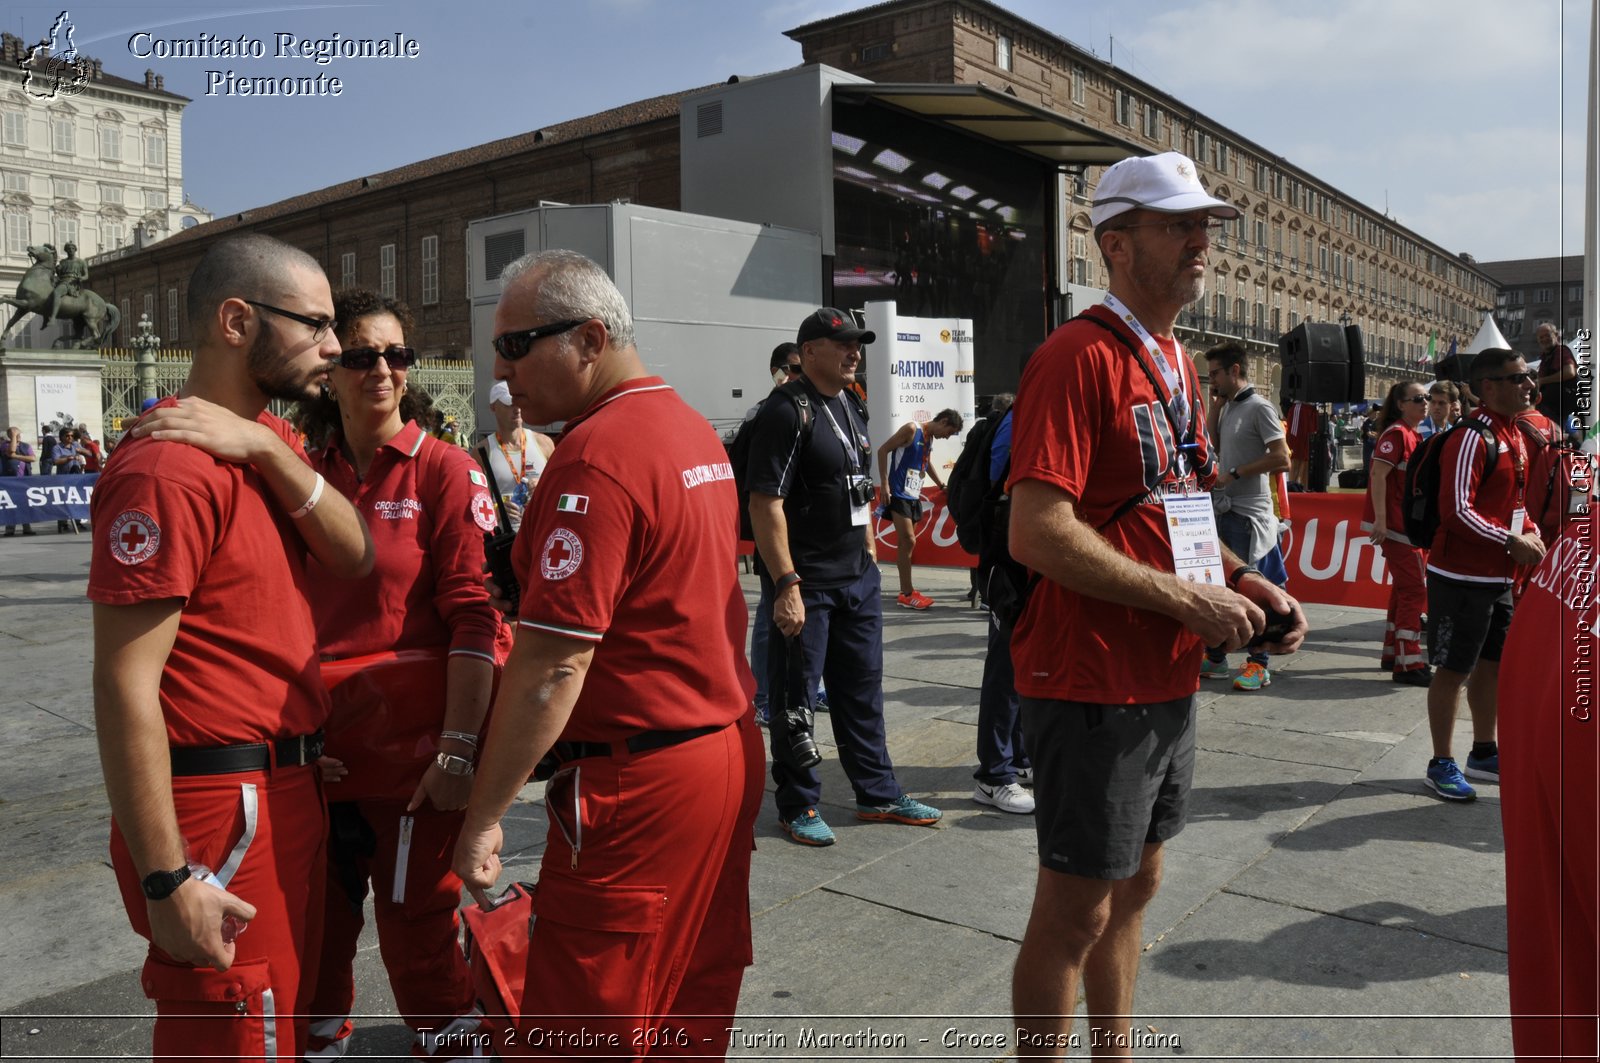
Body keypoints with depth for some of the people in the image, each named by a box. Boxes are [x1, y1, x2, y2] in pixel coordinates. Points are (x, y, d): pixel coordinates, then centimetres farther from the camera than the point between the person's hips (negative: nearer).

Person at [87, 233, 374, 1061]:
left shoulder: (265, 439, 9)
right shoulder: (170, 465, -20)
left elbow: (353, 556, -3)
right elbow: (125, 686, -21)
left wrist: (266, 450, -18)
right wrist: (168, 881, -20)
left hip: (287, 790, 9)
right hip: (219, 806, -9)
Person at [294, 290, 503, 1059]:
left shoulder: (444, 470, -6)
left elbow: (474, 618, -12)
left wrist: (459, 750, -18)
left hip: (411, 748, -4)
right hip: (319, 749, 4)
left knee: (416, 925, 7)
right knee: (317, 923, 16)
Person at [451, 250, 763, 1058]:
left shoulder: (596, 456, -18)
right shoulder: (694, 430, 11)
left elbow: (552, 665, -21)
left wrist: (483, 817, -14)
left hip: (636, 781, -9)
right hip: (729, 751, 10)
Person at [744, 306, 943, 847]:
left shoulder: (852, 408, 13)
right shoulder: (785, 413, -14)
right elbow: (766, 504, -20)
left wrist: (869, 551, 17)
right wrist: (786, 586, -23)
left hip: (859, 579, 9)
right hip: (806, 584, -8)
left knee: (862, 690, 17)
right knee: (796, 698, 4)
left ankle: (878, 794, 29)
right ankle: (798, 806, 18)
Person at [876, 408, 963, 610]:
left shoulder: (930, 439, 13)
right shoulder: (912, 429, -11)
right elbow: (883, 450, -13)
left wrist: (942, 485, 28)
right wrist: (884, 484, -18)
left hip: (914, 496, 8)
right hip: (899, 495, -8)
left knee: (906, 543, 11)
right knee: (908, 542, -11)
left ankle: (906, 591, 17)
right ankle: (907, 594, -6)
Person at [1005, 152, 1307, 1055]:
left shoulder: (1177, 363, 14)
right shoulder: (1080, 356, -16)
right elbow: (1039, 534, -25)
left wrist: (1243, 580, 3)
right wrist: (1190, 601, -20)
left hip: (1168, 678, 9)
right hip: (1094, 683, -9)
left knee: (1136, 884, 21)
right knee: (1075, 909, 4)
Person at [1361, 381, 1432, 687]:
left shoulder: (1413, 435, 15)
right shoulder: (1397, 433, -14)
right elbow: (1378, 475, -22)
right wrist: (1380, 520, -28)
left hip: (1410, 523, 10)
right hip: (1395, 524, -10)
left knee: (1405, 588, 16)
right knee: (1415, 589, -9)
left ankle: (1393, 653, 26)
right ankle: (1408, 664, -6)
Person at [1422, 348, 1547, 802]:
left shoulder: (1516, 436, 13)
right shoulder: (1473, 438, -17)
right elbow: (1457, 511, -23)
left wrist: (1530, 530, 3)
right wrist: (1512, 542, -19)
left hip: (1499, 576, 9)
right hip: (1463, 575, -9)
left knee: (1494, 663, 17)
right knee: (1453, 668, -1)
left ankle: (1484, 754, 31)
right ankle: (1441, 765, 9)